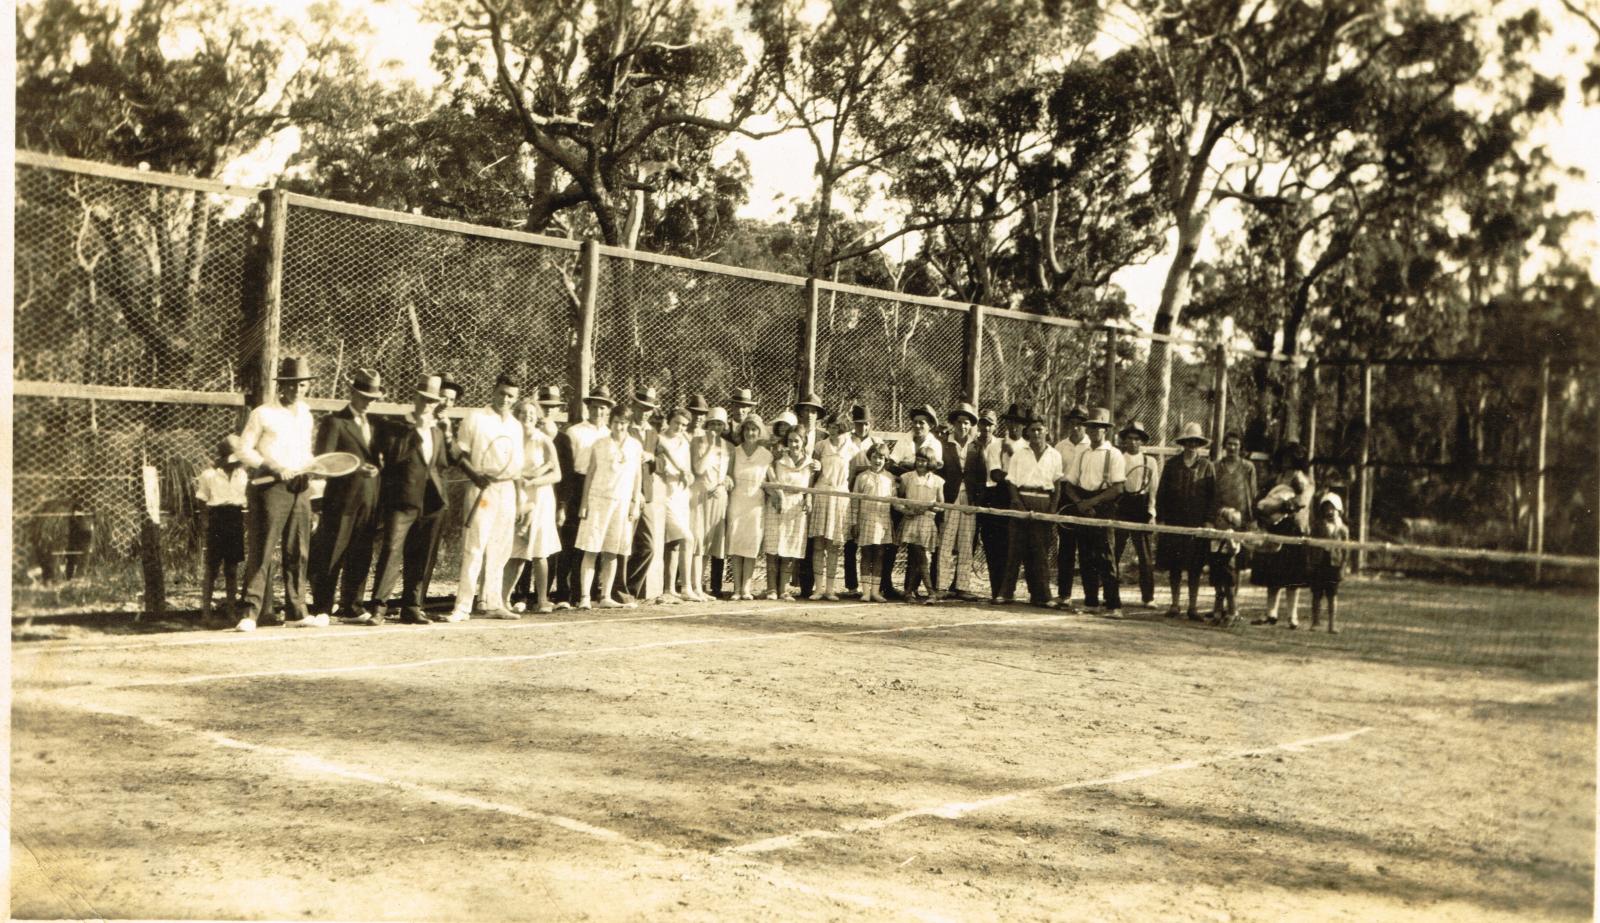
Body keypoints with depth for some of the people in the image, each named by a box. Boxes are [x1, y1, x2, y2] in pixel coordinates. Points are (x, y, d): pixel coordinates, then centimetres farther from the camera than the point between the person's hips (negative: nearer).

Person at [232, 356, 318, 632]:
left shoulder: (305, 415, 16)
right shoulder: (263, 414, -2)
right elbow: (243, 450, -4)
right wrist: (272, 467, -17)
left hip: (299, 488, 6)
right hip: (269, 487, -6)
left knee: (298, 553, 8)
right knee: (261, 552, -8)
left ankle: (297, 610, 16)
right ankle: (252, 612, -7)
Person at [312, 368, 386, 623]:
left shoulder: (374, 423, 18)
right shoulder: (334, 422, -1)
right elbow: (323, 461, -10)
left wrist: (377, 467, 3)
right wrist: (355, 468, -21)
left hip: (369, 501, 6)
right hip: (342, 500, -6)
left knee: (360, 557, 8)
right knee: (331, 556, -2)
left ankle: (351, 607, 17)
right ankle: (322, 608, 4)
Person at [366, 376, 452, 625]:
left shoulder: (437, 431, 20)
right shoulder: (394, 427, 1)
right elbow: (393, 454, -14)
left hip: (431, 501, 6)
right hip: (402, 499, -6)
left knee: (420, 558, 8)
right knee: (391, 550, -15)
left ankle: (412, 608, 14)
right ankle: (378, 606, -14)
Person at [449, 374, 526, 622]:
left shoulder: (515, 426, 15)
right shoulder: (475, 418, -1)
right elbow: (460, 454, -5)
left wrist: (519, 496, 14)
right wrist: (475, 476, -19)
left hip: (507, 490, 6)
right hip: (483, 489, -6)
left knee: (500, 550, 8)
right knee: (474, 548, -10)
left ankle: (494, 604, 15)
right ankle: (462, 606, -9)